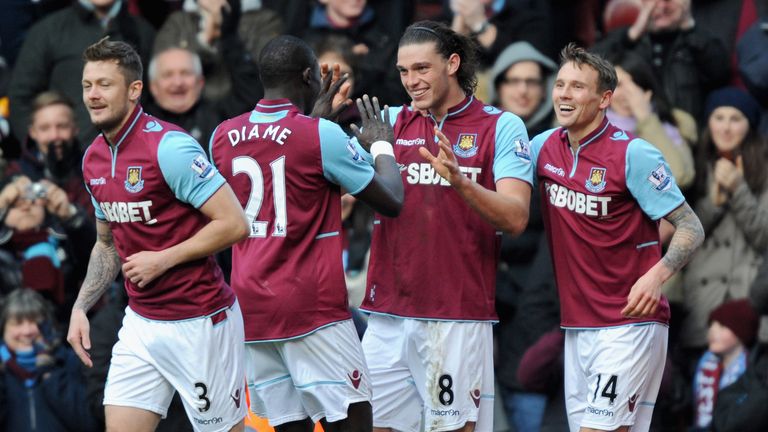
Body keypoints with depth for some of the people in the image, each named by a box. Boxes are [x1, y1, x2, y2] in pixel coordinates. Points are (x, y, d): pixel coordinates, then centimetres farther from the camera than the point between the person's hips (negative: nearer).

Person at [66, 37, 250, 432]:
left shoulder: (168, 147, -17)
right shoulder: (94, 159, 8)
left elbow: (234, 223, -20)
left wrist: (162, 260, -18)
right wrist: (81, 306, 8)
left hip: (198, 323, -7)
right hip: (141, 322, 7)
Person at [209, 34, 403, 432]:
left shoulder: (222, 137, 7)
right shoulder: (322, 135, -9)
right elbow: (391, 202, -1)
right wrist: (382, 145, 16)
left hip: (251, 308, 6)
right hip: (312, 308, -6)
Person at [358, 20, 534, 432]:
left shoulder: (501, 127, 0)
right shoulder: (392, 122, 10)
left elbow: (515, 218, -9)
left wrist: (460, 181, -26)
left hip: (459, 318, -3)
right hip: (387, 316, 4)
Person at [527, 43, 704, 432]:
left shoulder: (633, 155, -12)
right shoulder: (543, 147, 6)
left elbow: (691, 228, -12)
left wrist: (655, 276, -29)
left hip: (629, 323, -6)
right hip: (575, 324, 7)